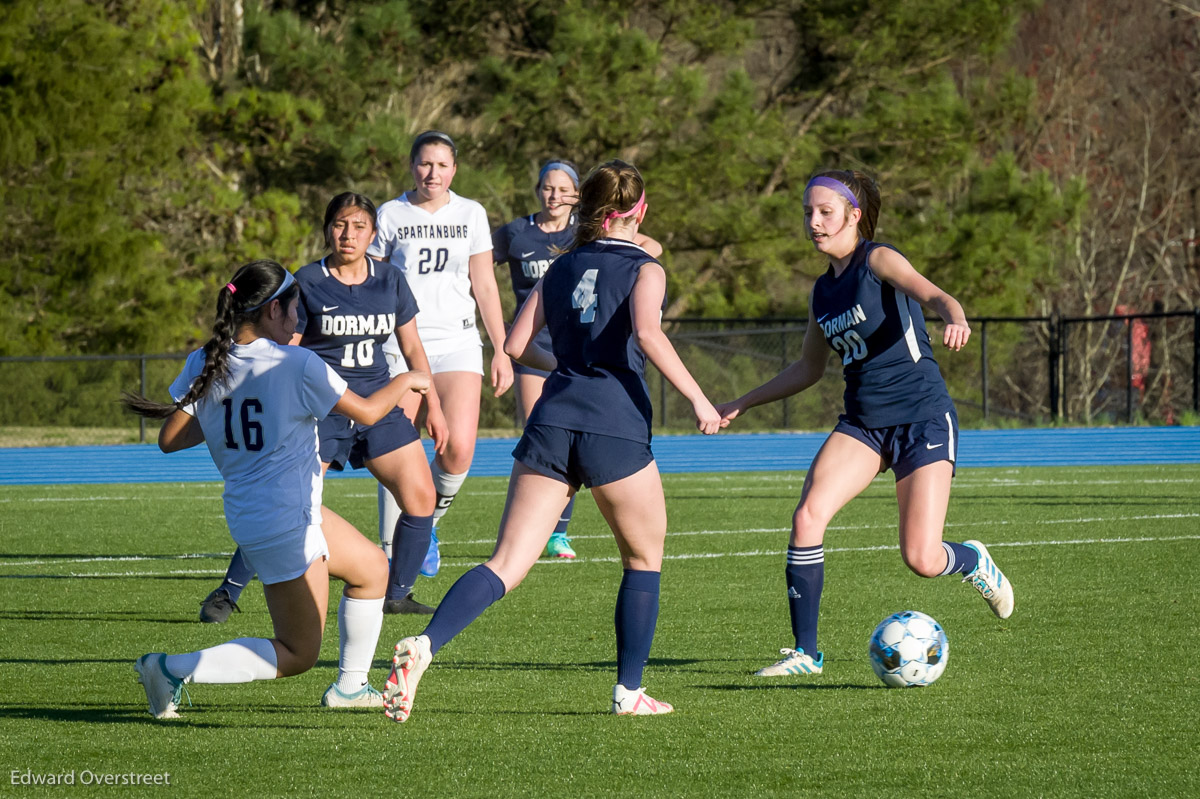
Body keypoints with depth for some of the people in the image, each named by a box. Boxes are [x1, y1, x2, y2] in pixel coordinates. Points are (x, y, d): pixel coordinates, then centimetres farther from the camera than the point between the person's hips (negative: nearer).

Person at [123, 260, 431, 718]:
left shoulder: (205, 365, -2)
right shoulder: (297, 365, -19)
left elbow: (170, 438, -2)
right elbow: (368, 412, -9)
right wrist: (406, 382, 10)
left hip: (247, 511, 8)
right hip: (285, 521, -8)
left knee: (371, 568, 26)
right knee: (297, 654, 2)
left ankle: (349, 687, 34)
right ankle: (171, 669, -6)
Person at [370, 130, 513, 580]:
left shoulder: (470, 215, 9)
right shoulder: (390, 215, 4)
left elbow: (485, 286, 12)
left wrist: (501, 350, 8)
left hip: (457, 343, 1)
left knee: (458, 452, -14)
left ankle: (427, 526, 13)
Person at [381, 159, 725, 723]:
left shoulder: (560, 269, 18)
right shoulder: (643, 269, 4)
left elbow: (516, 344, 16)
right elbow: (646, 332, -15)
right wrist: (697, 399, -12)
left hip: (551, 422, 4)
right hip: (615, 427, -4)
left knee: (507, 565, -4)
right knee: (644, 560, 18)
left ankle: (424, 645, -26)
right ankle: (629, 692, 17)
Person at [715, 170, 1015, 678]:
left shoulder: (878, 260, -8)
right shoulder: (823, 291, 13)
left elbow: (932, 294, -27)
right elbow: (808, 369, 26)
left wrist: (956, 320, -50)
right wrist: (741, 405, 21)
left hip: (922, 417, -6)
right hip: (862, 422, 6)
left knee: (922, 560, -12)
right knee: (807, 517, -18)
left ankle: (972, 561, 27)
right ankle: (805, 651, -9)